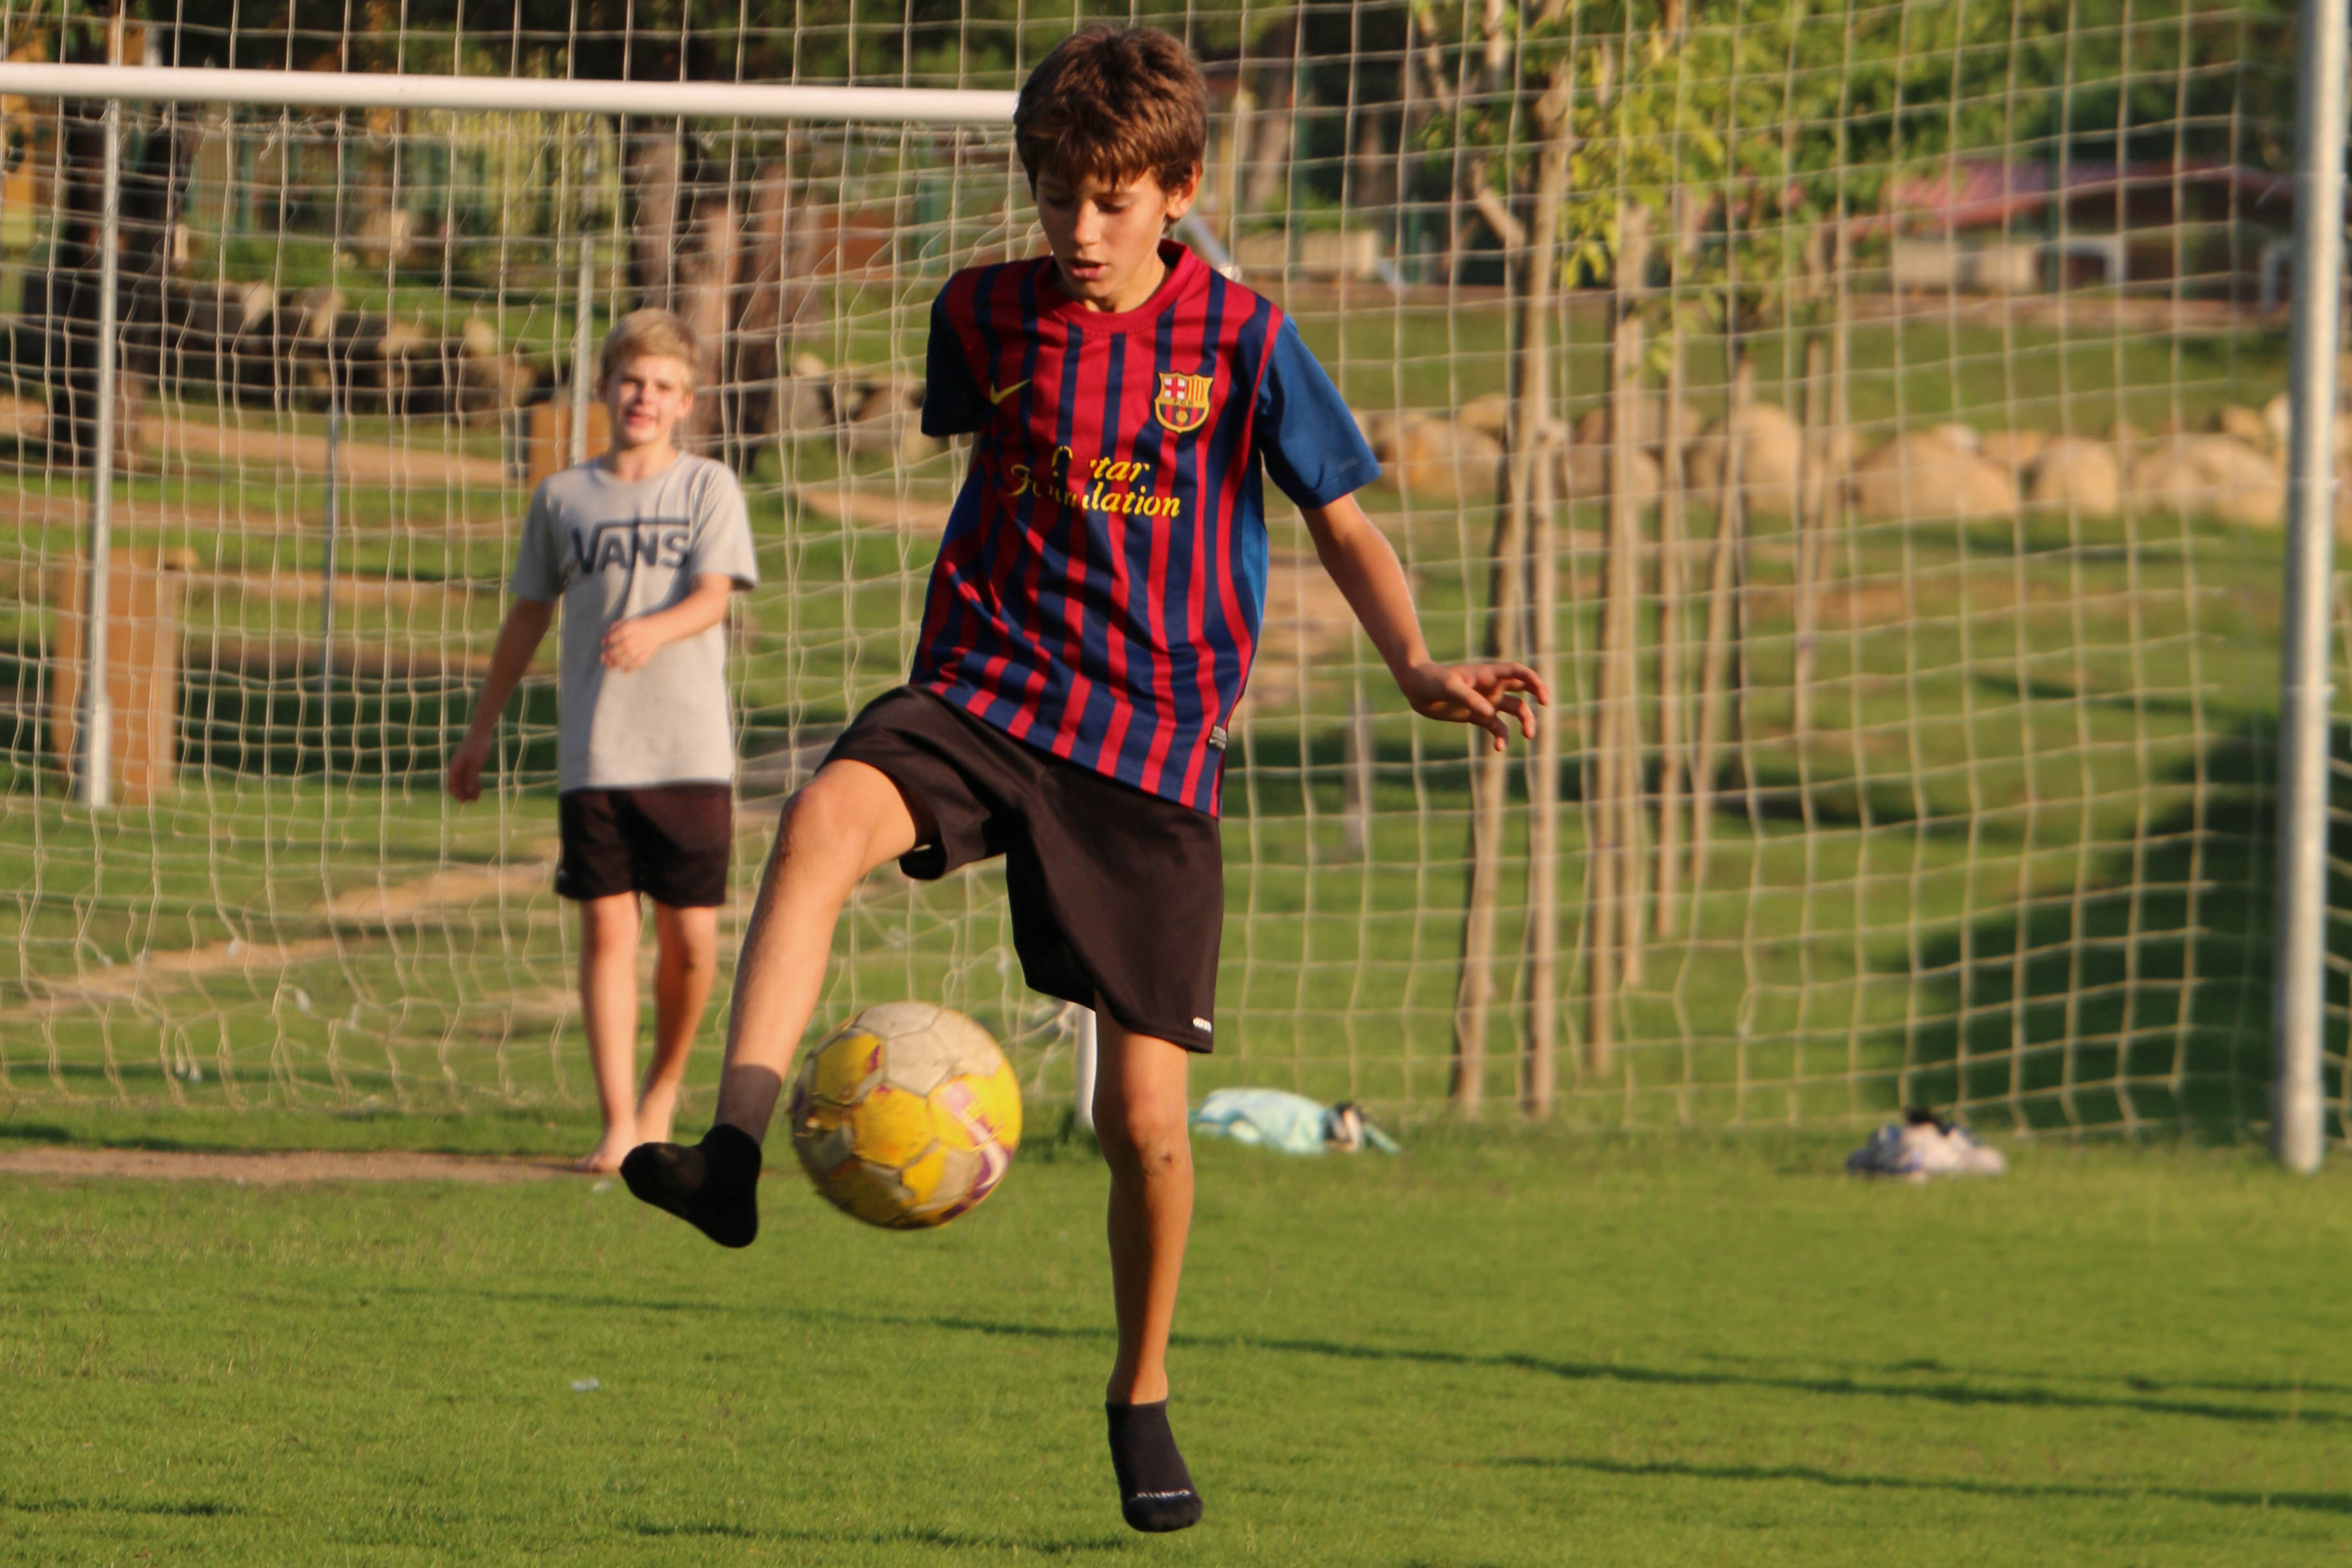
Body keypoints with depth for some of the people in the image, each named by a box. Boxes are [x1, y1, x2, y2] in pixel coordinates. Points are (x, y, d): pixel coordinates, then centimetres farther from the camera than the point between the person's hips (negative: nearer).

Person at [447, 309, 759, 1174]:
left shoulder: (709, 488, 5)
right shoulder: (563, 496, 11)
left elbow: (714, 597, -9)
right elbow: (526, 619, 19)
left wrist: (655, 630, -30)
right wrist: (480, 732, 22)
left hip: (690, 747, -1)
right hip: (592, 753, 1)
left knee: (690, 939, -1)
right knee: (606, 928, -7)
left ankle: (664, 1085, 24)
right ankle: (619, 1126, -8)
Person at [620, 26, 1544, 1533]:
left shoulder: (1242, 337, -1)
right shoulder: (986, 317, 5)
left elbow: (1345, 522, 6)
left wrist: (1418, 665, -10)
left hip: (1157, 743, -1)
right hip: (987, 690, 1)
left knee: (1146, 1117, -3)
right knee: (826, 815, -34)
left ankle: (1143, 1394, 21)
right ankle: (736, 1151, -45)